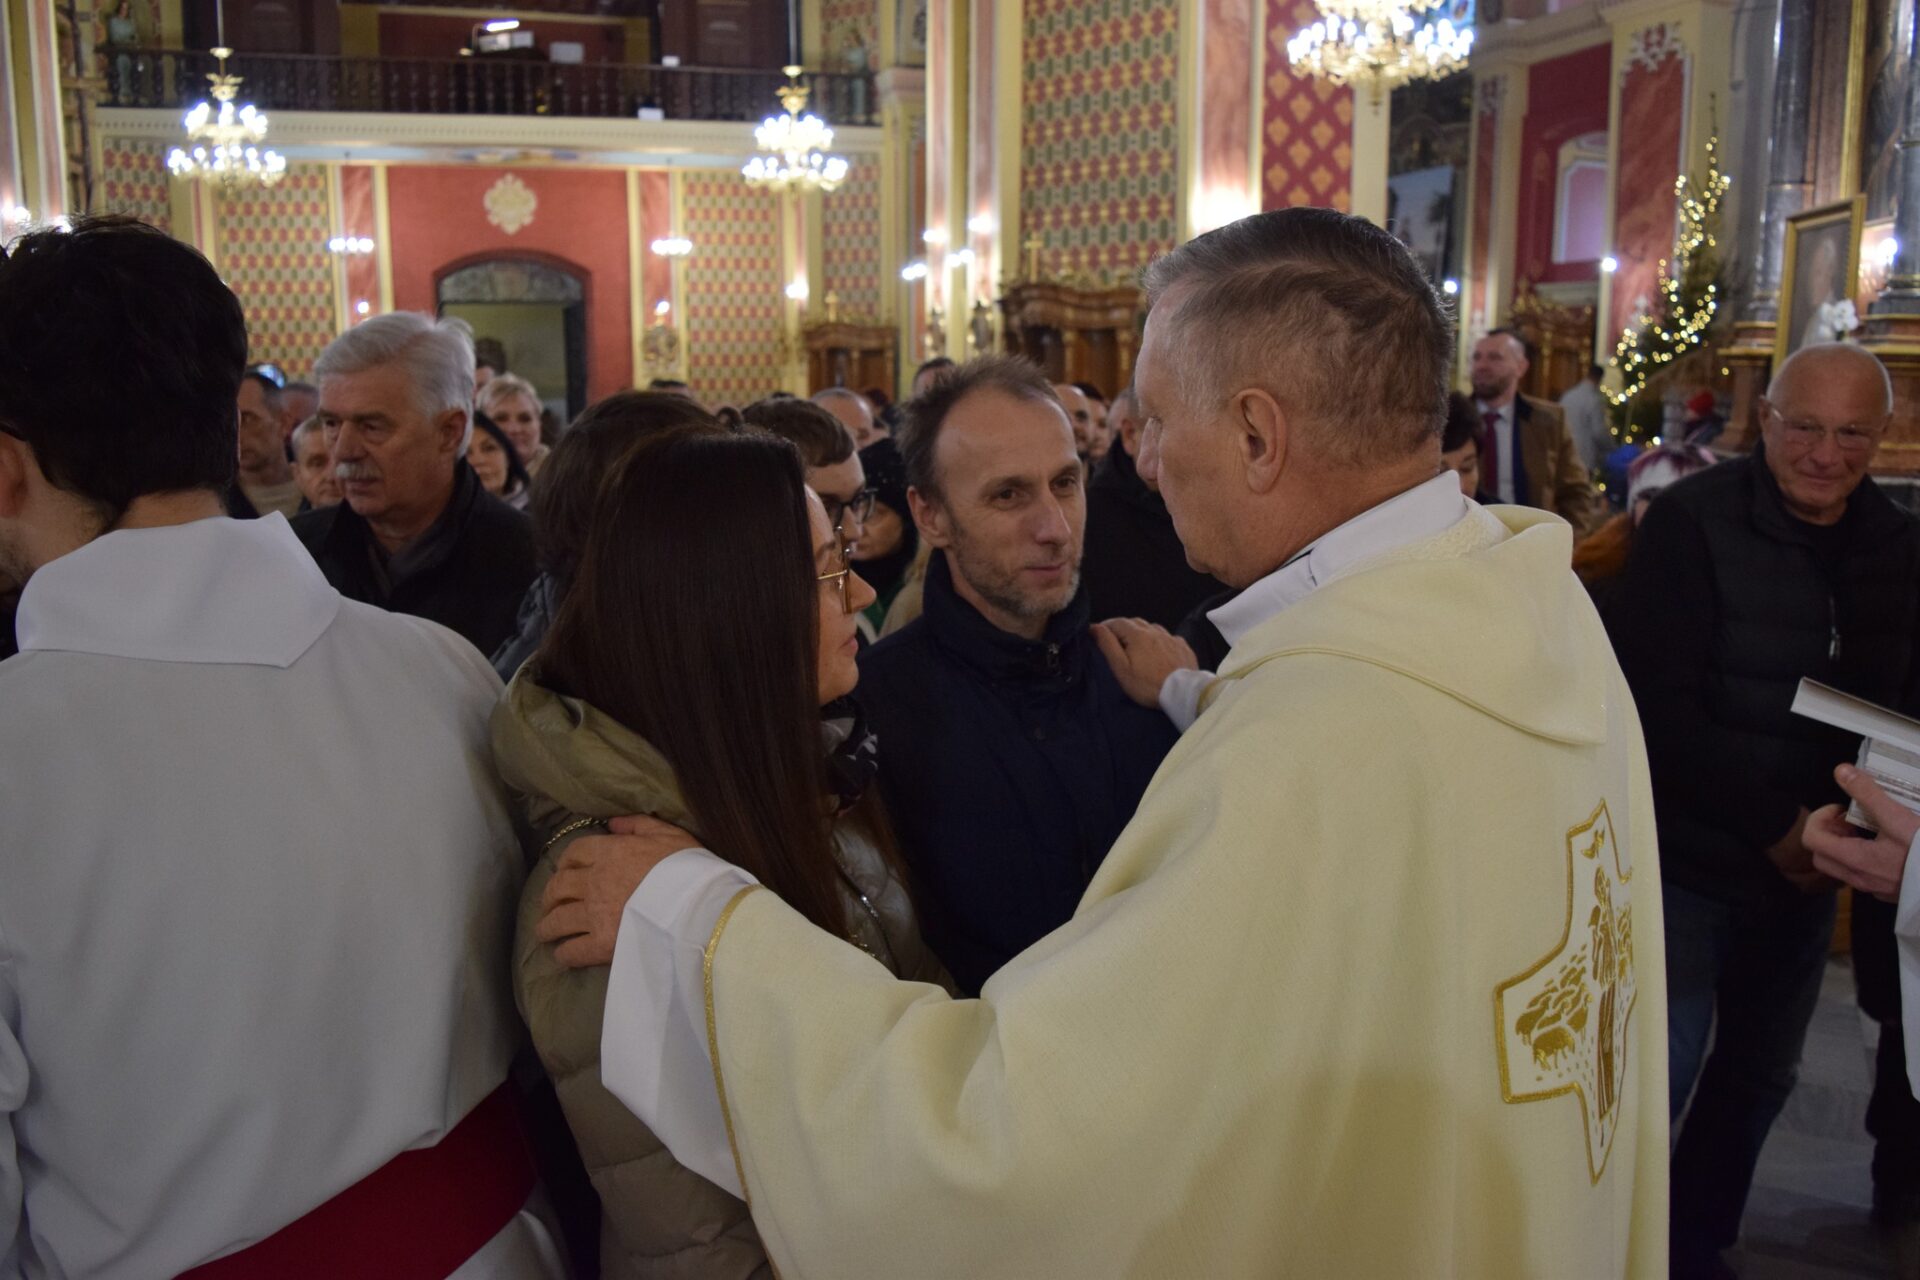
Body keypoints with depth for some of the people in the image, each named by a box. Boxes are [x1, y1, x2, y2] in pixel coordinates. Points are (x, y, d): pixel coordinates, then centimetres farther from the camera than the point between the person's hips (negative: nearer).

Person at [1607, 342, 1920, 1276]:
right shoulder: (1691, 522, -14)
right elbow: (1655, 707, -19)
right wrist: (1774, 822, -20)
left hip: (1805, 869, 6)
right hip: (1686, 857, -5)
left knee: (1759, 1075, 15)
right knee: (1660, 1074, -1)